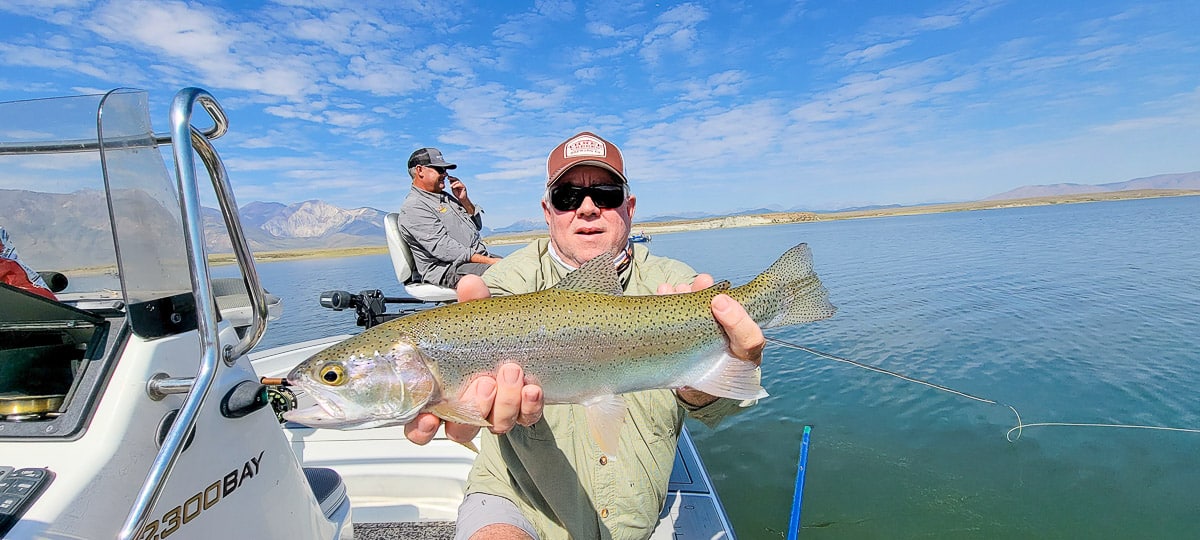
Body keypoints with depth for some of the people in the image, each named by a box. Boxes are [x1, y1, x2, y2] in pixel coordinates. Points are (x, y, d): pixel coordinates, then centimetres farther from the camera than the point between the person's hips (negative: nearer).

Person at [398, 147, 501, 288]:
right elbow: (443, 249, -18)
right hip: (448, 270, -9)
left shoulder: (445, 197, 23)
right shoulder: (413, 207, -6)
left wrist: (464, 200, 9)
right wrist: (487, 260, -22)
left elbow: (477, 225, 27)